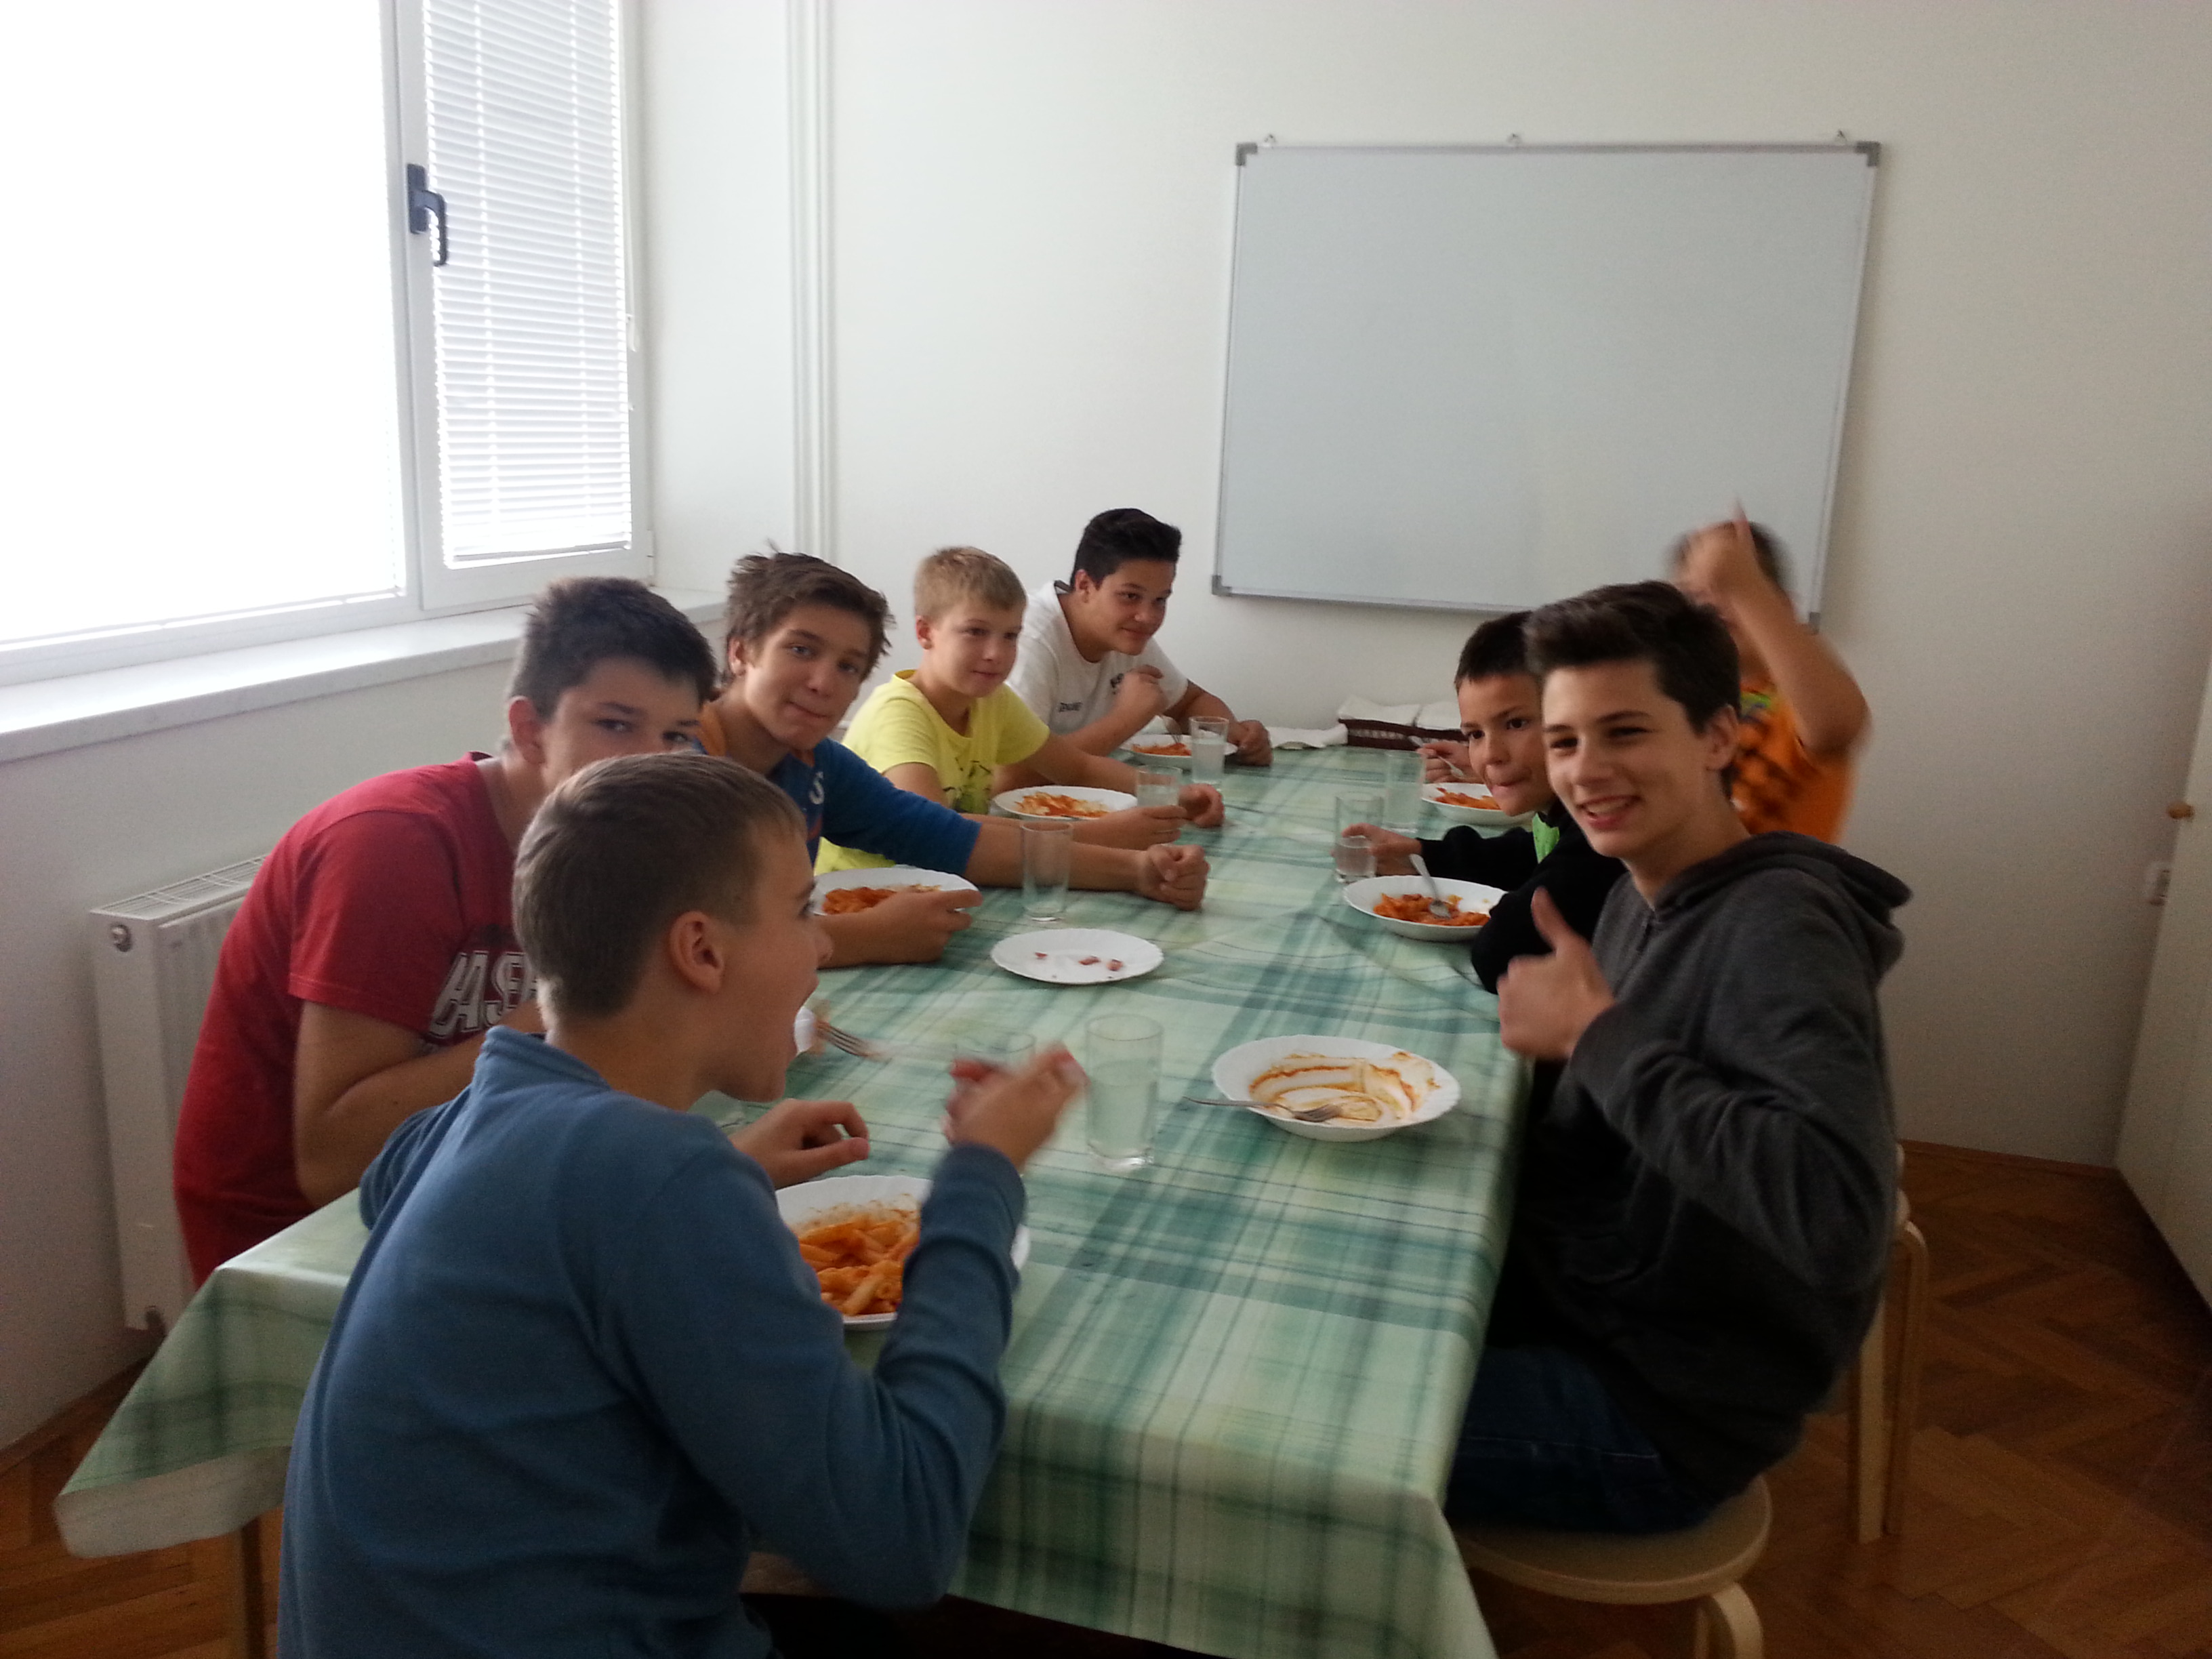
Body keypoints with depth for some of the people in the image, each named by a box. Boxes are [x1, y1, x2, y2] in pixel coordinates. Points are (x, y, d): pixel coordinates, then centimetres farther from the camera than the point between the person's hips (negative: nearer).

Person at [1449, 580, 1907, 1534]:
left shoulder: (1776, 927, -24)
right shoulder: (1642, 892, 1)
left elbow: (1838, 1215, -39)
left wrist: (1597, 1034, -31)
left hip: (1661, 1411, -8)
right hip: (1575, 1304, 8)